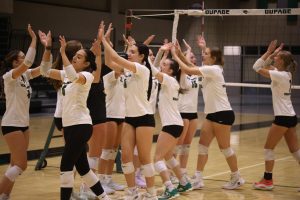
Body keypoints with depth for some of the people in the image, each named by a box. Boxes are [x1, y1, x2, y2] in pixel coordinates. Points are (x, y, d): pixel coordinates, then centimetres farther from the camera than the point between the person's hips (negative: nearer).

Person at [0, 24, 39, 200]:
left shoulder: (25, 75, 8)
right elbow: (29, 62, -29)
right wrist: (34, 39, -25)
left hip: (24, 124, 8)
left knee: (16, 164, 9)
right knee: (21, 165, -11)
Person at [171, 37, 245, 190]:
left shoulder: (213, 69, -16)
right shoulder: (209, 70, 11)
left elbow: (188, 70, -19)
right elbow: (191, 67, 12)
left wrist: (175, 56, -9)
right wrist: (180, 53, 3)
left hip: (222, 114, -9)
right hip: (212, 113, 9)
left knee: (224, 147, -1)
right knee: (203, 145, 4)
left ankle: (236, 178, 12)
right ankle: (198, 180, 4)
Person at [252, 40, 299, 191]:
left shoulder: (280, 75, -17)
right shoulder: (286, 74, 9)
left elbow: (258, 69, -13)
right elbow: (257, 67, 18)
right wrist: (269, 53, 7)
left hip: (283, 117, -9)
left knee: (268, 148, 1)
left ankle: (267, 181, 5)